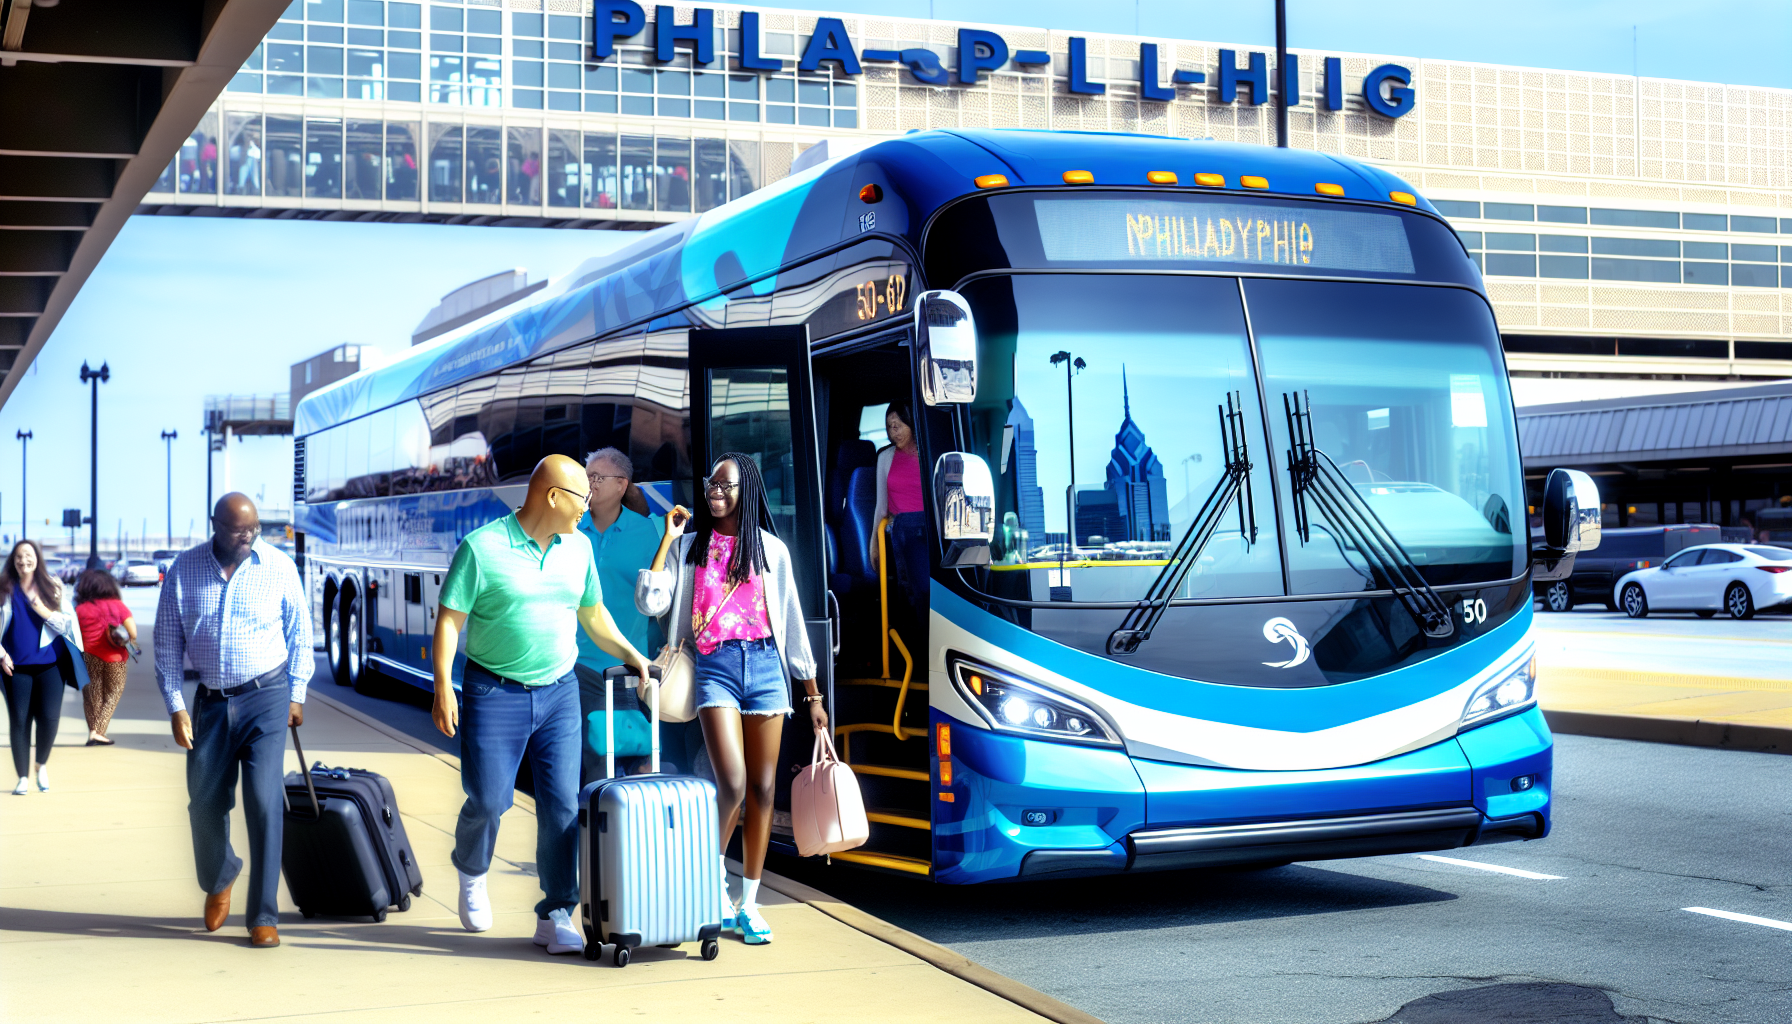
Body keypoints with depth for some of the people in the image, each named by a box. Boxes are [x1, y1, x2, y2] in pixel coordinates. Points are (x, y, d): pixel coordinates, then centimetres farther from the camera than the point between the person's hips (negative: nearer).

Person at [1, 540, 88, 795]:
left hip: (50, 663, 0)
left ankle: (42, 764, 19)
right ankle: (23, 778, 10)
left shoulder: (53, 588, 5)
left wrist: (43, 611, -12)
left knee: (49, 718, -9)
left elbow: (69, 623, 2)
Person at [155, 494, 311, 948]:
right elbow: (167, 642, 3)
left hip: (266, 696, -2)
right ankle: (218, 881, 40)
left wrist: (296, 694, 3)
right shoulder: (185, 569, -3)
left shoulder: (279, 566, -5)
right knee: (205, 803, 9)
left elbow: (300, 634, 5)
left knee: (264, 802, -10)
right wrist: (175, 706, -1)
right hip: (210, 701, 2)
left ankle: (263, 916, -2)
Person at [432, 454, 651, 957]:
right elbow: (449, 619, -10)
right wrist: (442, 687, -16)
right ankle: (472, 875, 32)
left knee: (562, 804, -2)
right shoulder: (482, 548, -10)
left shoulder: (577, 547, 6)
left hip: (558, 691, 4)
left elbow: (592, 613, 19)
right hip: (494, 693, -4)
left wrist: (628, 652, 7)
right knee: (488, 801, -1)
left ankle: (556, 916, 5)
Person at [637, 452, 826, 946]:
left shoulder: (770, 549, 11)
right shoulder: (690, 545, 10)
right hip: (715, 667, -2)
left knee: (762, 789, 3)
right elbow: (651, 602, -3)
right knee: (732, 784, -17)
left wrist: (813, 695, 11)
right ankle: (713, 878, 7)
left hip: (765, 665, 2)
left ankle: (749, 903, 13)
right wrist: (668, 537, -2)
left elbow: (792, 623, 13)